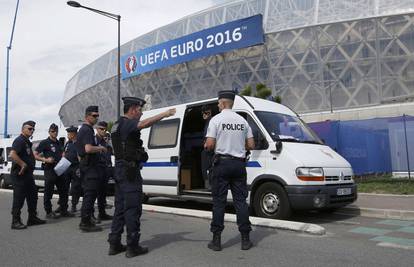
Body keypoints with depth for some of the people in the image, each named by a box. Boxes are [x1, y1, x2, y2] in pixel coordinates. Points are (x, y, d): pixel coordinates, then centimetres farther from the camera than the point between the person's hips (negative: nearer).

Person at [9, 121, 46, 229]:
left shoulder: (27, 142, 18)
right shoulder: (19, 140, -13)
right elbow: (12, 154, -28)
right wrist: (23, 165, -25)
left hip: (28, 175, 10)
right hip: (19, 175, -10)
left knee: (32, 196, 15)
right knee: (19, 199, -4)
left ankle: (32, 218, 24)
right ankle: (15, 222, 4)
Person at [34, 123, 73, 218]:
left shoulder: (59, 143, 17)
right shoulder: (44, 143, -4)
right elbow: (35, 155, -8)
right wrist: (45, 160, -19)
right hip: (49, 170, -7)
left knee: (63, 191, 9)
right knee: (48, 192, 0)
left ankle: (64, 211, 18)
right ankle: (48, 212, 9)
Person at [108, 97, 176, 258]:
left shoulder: (118, 125, 19)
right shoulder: (127, 123, -12)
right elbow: (144, 124, -33)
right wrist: (165, 114, -32)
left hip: (120, 169, 10)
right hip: (130, 171, -10)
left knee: (120, 207, 13)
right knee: (133, 208, -5)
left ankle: (114, 244, 18)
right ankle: (132, 247, 1)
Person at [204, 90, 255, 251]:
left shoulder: (216, 119, -6)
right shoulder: (242, 120, 7)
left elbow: (210, 145, -13)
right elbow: (251, 145, 6)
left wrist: (206, 146, 9)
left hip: (221, 163, -3)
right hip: (239, 164, 4)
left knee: (219, 201, 3)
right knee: (240, 200, 8)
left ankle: (216, 240, 7)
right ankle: (245, 239, 10)